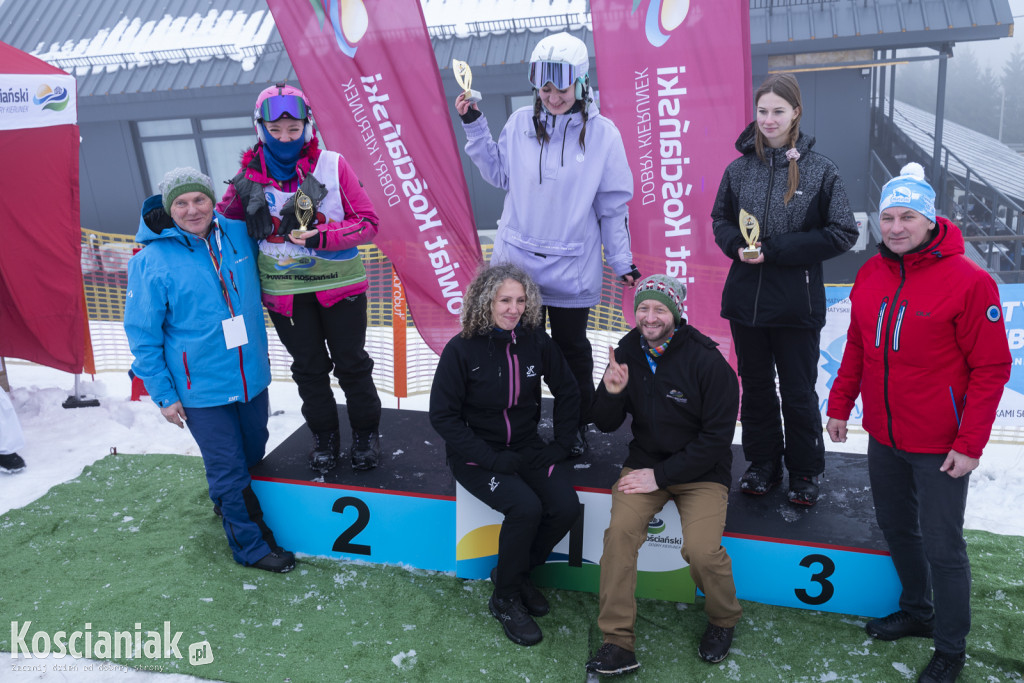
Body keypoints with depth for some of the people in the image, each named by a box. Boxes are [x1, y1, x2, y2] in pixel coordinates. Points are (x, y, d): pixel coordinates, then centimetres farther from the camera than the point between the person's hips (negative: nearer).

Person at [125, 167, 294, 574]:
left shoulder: (238, 235, -3)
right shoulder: (151, 262, -14)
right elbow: (143, 336, -8)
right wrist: (163, 395, -8)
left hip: (252, 377, 5)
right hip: (201, 390, -5)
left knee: (253, 454, 22)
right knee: (229, 470, 5)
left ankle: (232, 505, 50)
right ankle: (250, 545, 24)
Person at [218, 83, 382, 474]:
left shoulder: (333, 166, -11)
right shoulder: (250, 175, -3)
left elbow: (367, 223, -11)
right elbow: (220, 219, 11)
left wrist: (320, 236, -24)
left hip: (338, 284, -2)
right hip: (283, 290, 2)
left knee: (351, 362, 10)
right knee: (308, 368, 16)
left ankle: (366, 433, 30)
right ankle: (324, 436, 35)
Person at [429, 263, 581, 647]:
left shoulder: (536, 341, -4)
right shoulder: (461, 349, -14)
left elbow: (567, 392, 9)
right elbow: (443, 416, -13)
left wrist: (562, 444, 0)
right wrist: (493, 459, -19)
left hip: (527, 447, 4)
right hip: (476, 454, -4)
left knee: (566, 506, -18)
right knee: (525, 507, -27)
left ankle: (518, 571, 10)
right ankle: (505, 597, -2)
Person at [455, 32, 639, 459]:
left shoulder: (602, 133, -6)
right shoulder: (521, 123, -1)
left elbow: (612, 204, 0)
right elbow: (499, 175, 10)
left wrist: (622, 262, 2)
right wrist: (475, 128, 2)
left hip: (572, 267, -1)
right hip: (516, 261, 2)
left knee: (572, 348, 13)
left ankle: (577, 427, 31)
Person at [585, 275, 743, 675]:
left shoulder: (708, 362, -13)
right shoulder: (627, 352, 0)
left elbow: (716, 439, -12)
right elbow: (606, 425, 4)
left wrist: (661, 475, -16)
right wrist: (612, 392, -18)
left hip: (702, 469, -3)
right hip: (645, 461, 3)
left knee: (702, 549, -23)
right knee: (620, 530, -22)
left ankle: (723, 619, 12)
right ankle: (617, 642, -9)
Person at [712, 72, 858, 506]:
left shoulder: (821, 170, -7)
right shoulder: (740, 168, 3)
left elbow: (843, 233, -8)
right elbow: (720, 219, 15)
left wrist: (775, 250, -16)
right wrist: (737, 245, -8)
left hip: (797, 303, -3)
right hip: (746, 299, 3)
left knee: (798, 392, 9)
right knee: (755, 386, 16)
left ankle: (805, 471, 29)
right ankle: (763, 463, 34)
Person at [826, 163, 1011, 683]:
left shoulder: (968, 280, -16)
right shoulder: (871, 274, 2)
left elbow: (991, 368, -14)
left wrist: (970, 444, -16)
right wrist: (839, 404, 11)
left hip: (939, 448, -6)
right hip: (883, 438, 6)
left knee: (942, 547, 6)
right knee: (896, 529, 20)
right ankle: (916, 611, 43)